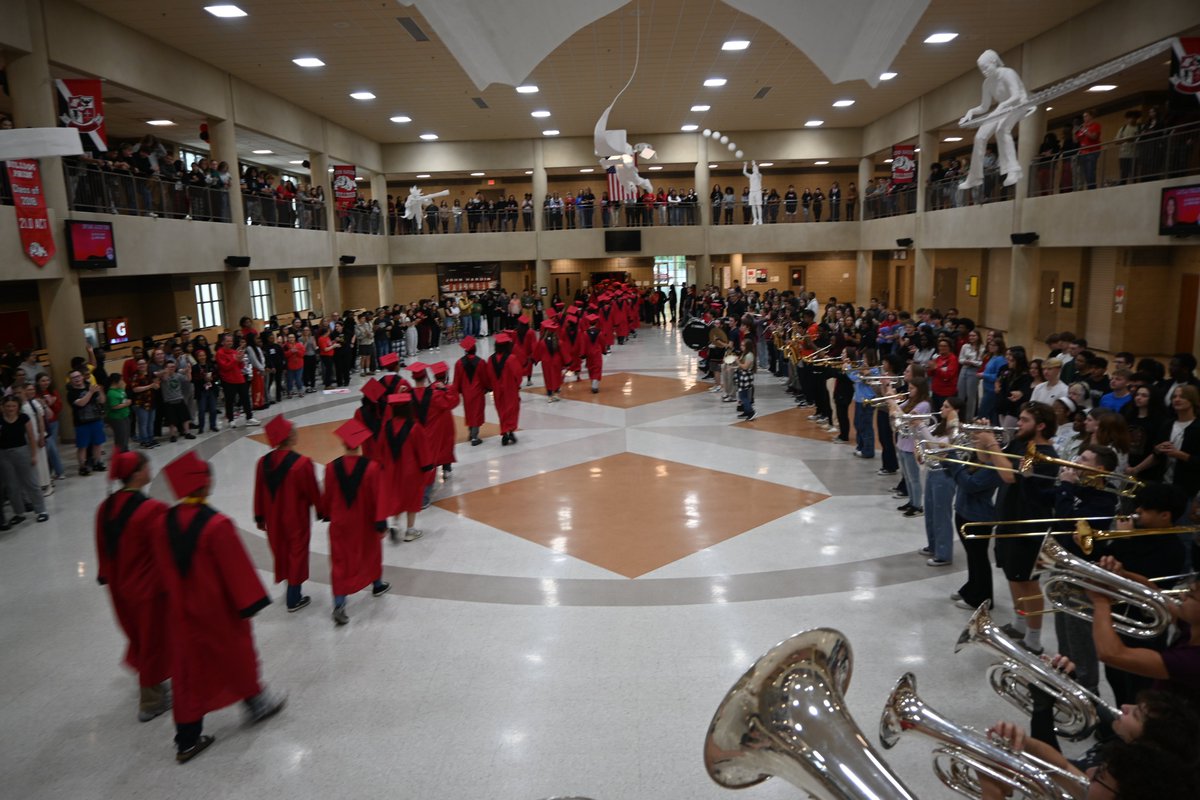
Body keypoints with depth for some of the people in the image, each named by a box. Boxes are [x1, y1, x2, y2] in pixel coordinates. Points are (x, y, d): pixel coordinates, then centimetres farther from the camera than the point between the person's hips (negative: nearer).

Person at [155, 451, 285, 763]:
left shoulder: (166, 523, -5)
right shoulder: (217, 524, -26)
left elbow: (165, 567, 8)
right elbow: (236, 568, -20)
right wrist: (250, 602, -10)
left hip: (181, 609, 5)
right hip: (219, 610, -5)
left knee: (188, 667, 13)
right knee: (237, 655, 17)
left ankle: (187, 739, 20)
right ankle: (256, 703, 39)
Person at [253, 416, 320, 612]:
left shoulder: (263, 462, -8)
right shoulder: (302, 463, -24)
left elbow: (259, 493, 1)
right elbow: (313, 492, -14)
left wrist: (260, 518, 13)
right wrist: (321, 512, 2)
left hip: (273, 520, 5)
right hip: (296, 520, -5)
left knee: (281, 553, 21)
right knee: (297, 555, 9)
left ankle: (291, 587, 39)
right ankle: (294, 599, 18)